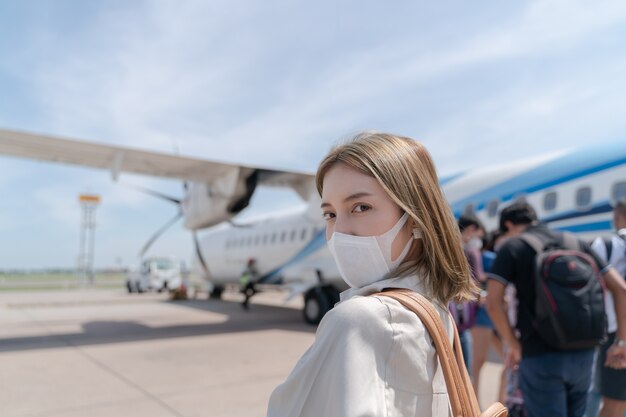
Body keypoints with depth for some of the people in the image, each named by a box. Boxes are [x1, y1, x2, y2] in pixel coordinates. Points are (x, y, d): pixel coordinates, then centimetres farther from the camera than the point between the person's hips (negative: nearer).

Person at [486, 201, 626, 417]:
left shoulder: (512, 247, -3)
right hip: (583, 353, 5)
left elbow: (493, 303, -13)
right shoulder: (576, 243, 11)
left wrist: (513, 345, -2)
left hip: (541, 356, -5)